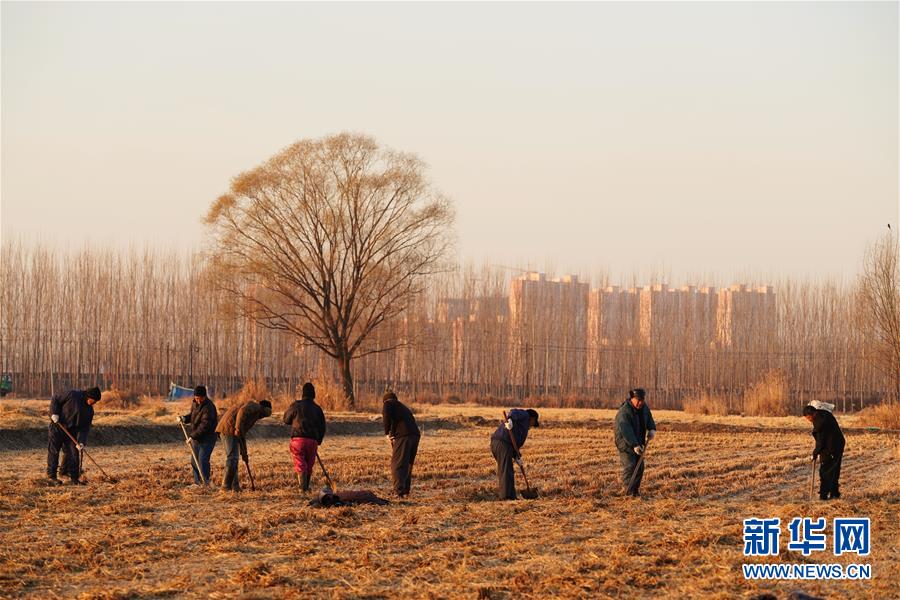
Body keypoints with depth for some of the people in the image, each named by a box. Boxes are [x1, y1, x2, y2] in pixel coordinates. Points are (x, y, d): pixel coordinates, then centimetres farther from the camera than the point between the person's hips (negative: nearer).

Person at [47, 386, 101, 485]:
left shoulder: (89, 411, 1)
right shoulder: (72, 395, -13)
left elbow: (85, 428, -3)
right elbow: (55, 400, -6)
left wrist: (81, 442, -15)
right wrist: (54, 413, -20)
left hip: (71, 431, 5)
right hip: (57, 427, -5)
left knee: (73, 453, 1)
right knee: (53, 451, -2)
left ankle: (74, 478, 10)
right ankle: (51, 476, 4)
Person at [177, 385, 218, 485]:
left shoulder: (208, 407, -23)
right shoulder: (195, 403, 4)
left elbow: (204, 426, -28)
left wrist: (192, 436, -29)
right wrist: (183, 418, 0)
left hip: (207, 438, -8)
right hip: (196, 437, 8)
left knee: (203, 460, -15)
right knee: (194, 461, 11)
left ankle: (206, 482, -8)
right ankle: (197, 482, 20)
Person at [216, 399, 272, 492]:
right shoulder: (254, 406, 5)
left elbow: (243, 435, 33)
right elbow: (242, 411, -17)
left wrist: (244, 455, 33)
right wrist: (238, 428, -26)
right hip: (230, 428, -10)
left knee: (233, 458, 12)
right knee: (232, 457, -11)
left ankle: (235, 486, 14)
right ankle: (226, 485, -13)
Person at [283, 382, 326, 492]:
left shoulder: (296, 405, 0)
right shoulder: (317, 409, 10)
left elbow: (286, 420, 11)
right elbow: (322, 428, 14)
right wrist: (318, 441, 25)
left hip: (298, 439, -3)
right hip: (312, 440, 3)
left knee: (300, 465, -5)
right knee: (309, 465, 14)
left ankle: (303, 488, -20)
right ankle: (306, 487, 21)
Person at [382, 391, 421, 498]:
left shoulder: (388, 403, 12)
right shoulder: (404, 407, 34)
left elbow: (386, 414, -11)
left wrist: (387, 433, -1)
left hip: (403, 436, -7)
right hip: (415, 435, 7)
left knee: (397, 465, -5)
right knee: (408, 465, 19)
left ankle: (399, 491, -15)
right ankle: (406, 491, 24)